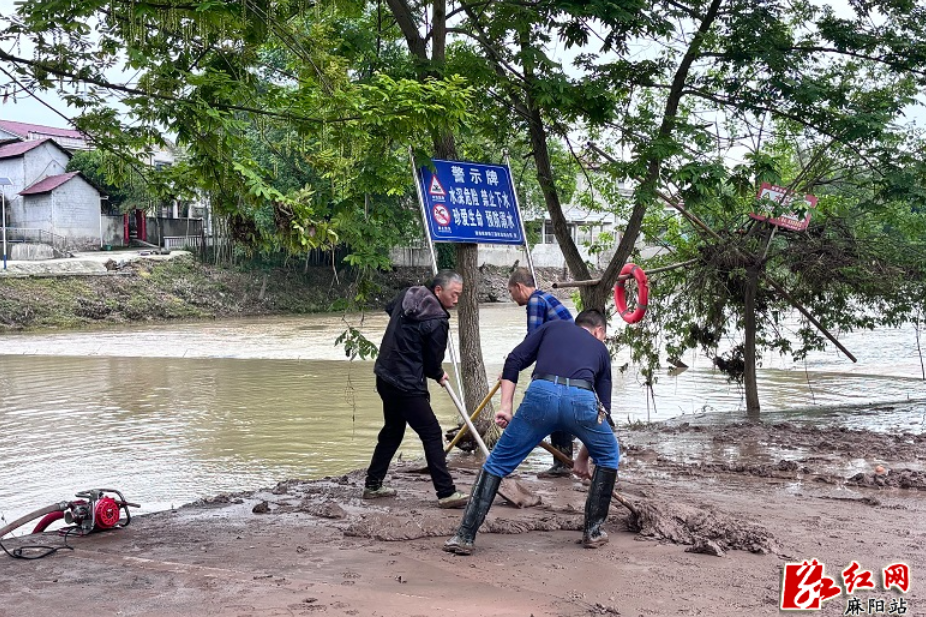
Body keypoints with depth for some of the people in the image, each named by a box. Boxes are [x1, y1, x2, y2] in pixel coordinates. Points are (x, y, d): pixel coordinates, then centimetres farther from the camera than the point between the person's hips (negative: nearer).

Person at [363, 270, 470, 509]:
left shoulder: (407, 295, 5)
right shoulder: (437, 321, -18)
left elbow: (390, 308, 29)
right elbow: (433, 361, -7)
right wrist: (439, 376, 15)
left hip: (385, 376, 9)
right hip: (408, 386, -9)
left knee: (392, 431, 21)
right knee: (432, 434, -4)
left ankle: (372, 485, 28)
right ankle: (446, 493, -3)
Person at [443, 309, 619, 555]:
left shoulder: (553, 327, 33)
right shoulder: (601, 349, 35)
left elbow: (514, 361, 17)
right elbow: (604, 406, 36)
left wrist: (505, 407, 12)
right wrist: (583, 457, 45)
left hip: (540, 394, 0)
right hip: (581, 399, 1)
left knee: (498, 462, 14)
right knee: (608, 457, 30)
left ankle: (465, 537, 12)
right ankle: (593, 531, 32)